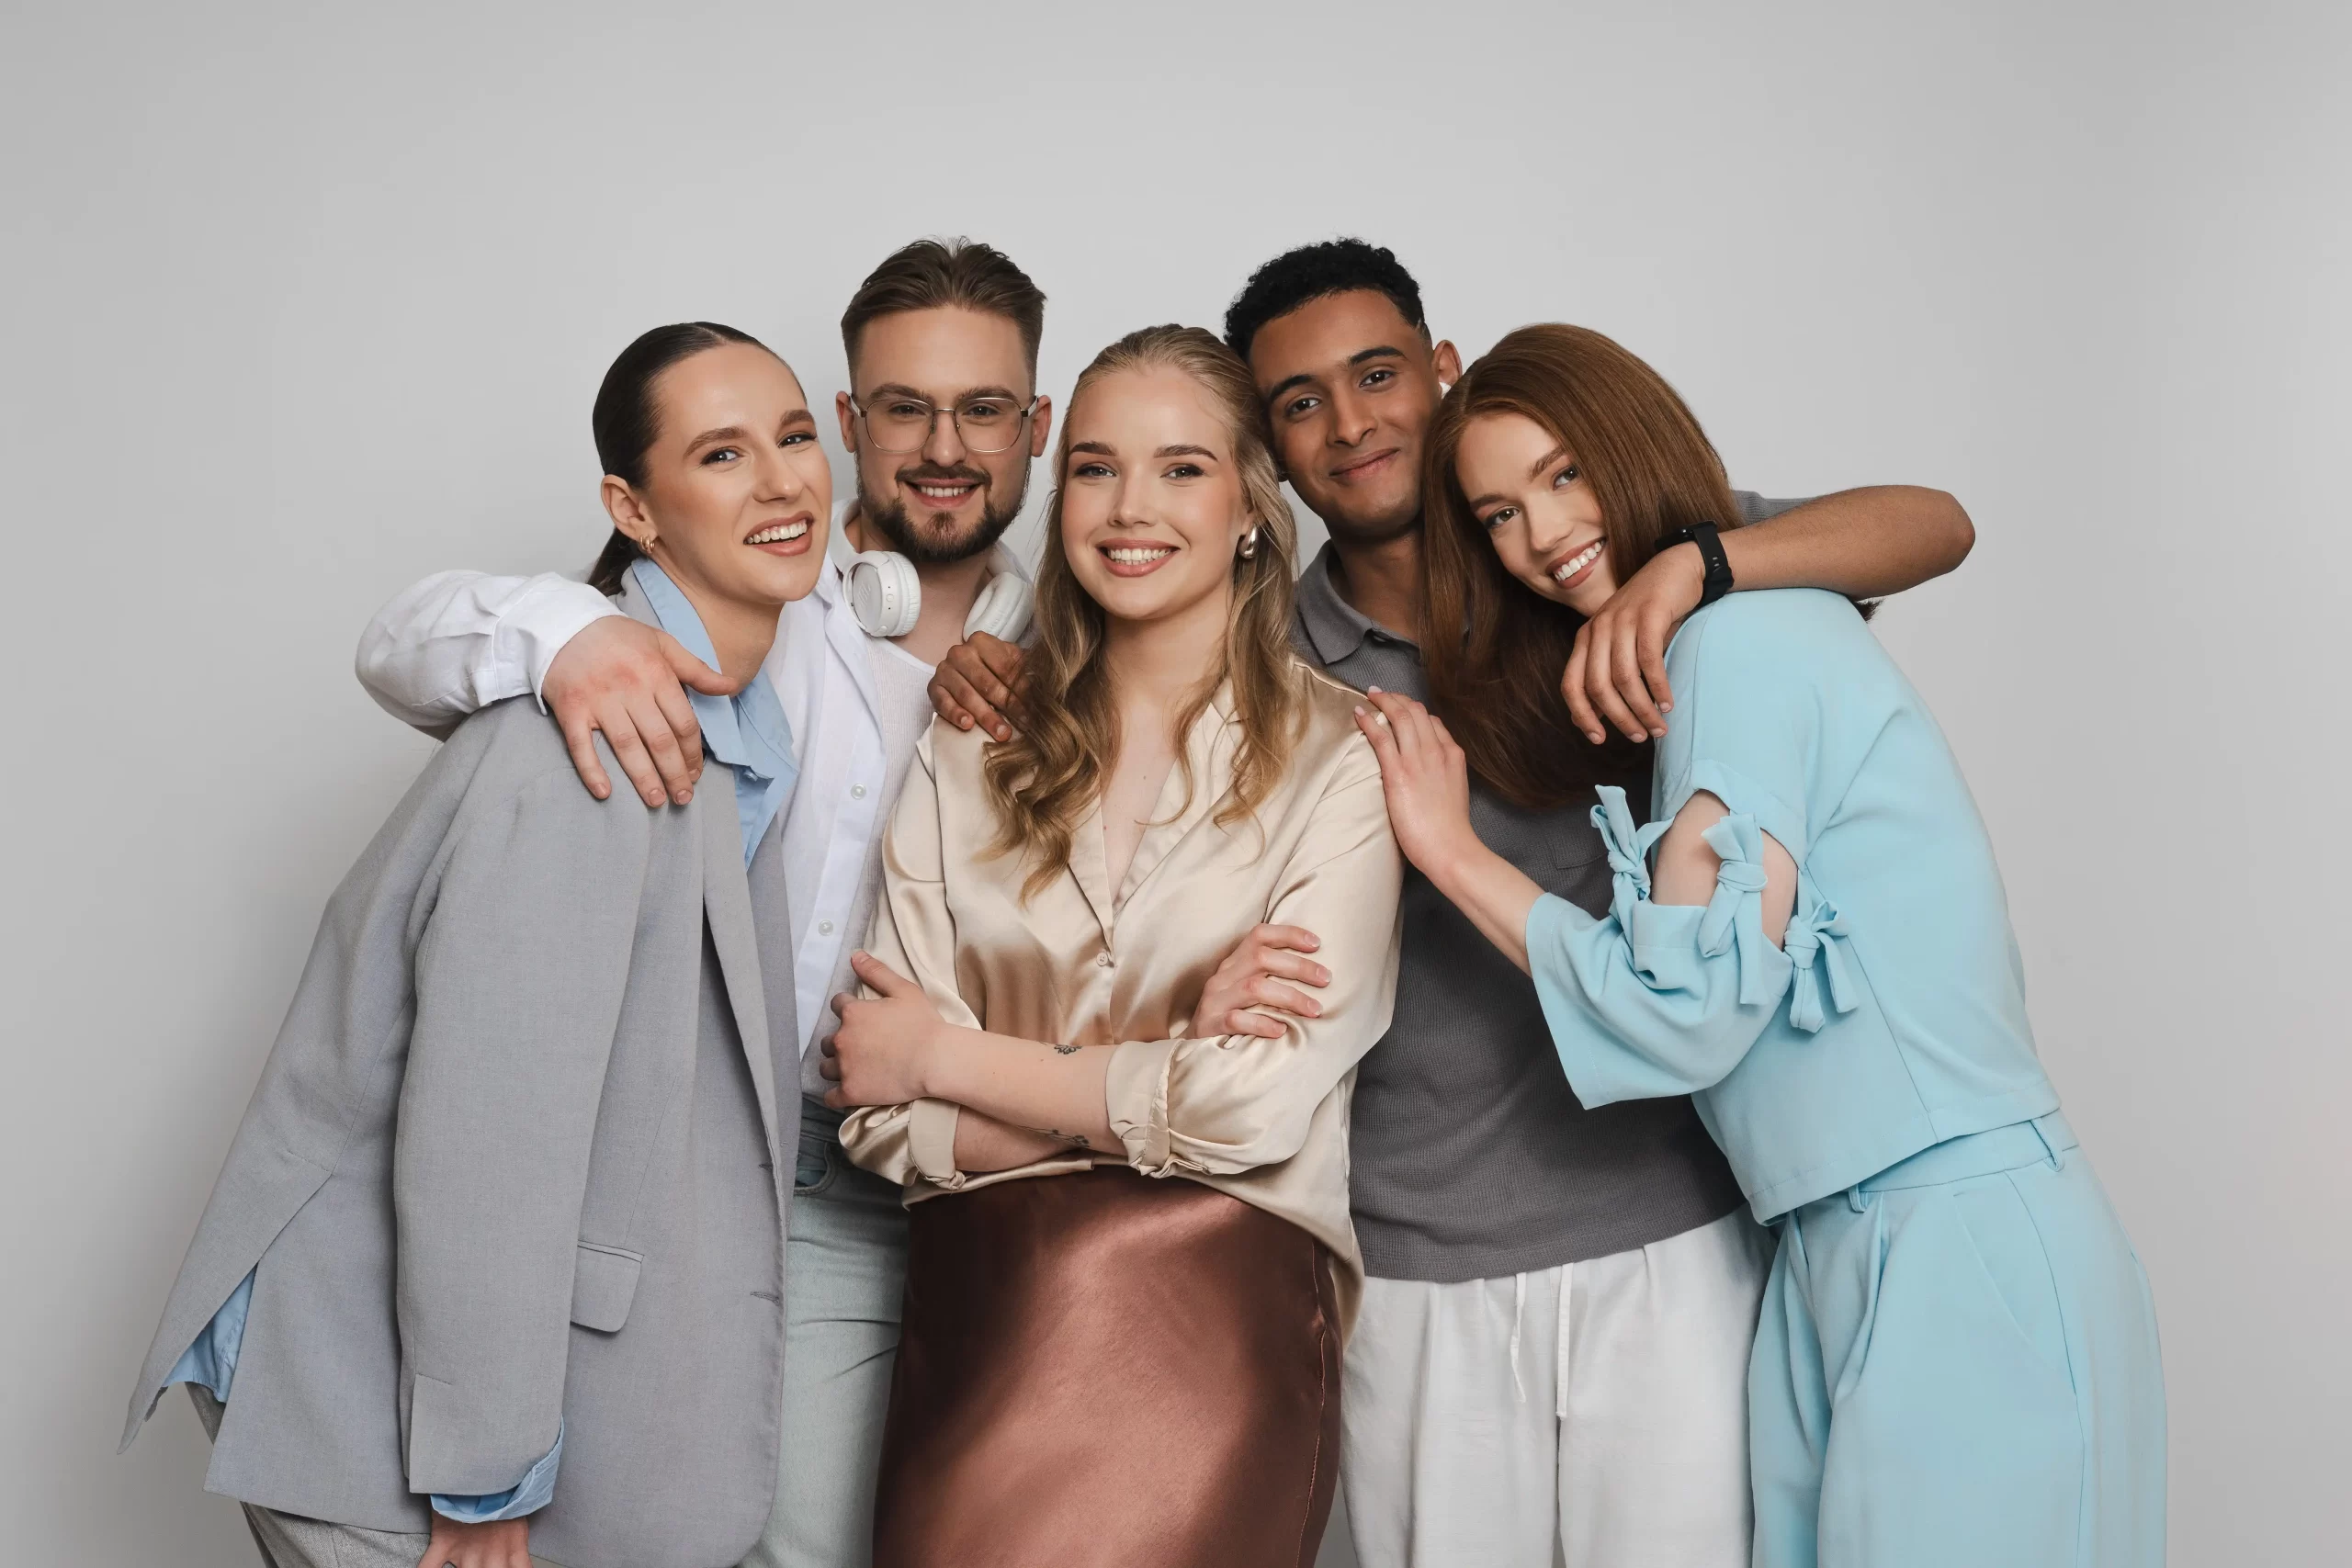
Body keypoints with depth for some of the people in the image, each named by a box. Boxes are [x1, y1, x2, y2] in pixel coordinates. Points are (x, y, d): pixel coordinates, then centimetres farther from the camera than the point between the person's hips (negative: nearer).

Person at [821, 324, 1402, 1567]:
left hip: (1216, 1311, -2)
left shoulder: (1340, 756, -2)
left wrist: (951, 1057, -2)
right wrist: (1149, 1101, -12)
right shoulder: (967, 760, 8)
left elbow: (1260, 1103, -11)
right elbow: (882, 1112, 1)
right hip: (978, 1311, 3)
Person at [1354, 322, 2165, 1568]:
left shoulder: (1743, 637, -12)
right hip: (1842, 1256, 9)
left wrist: (1451, 850, -9)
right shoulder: (1780, 627, 15)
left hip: (1961, 1263, -9)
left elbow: (1691, 1011, -17)